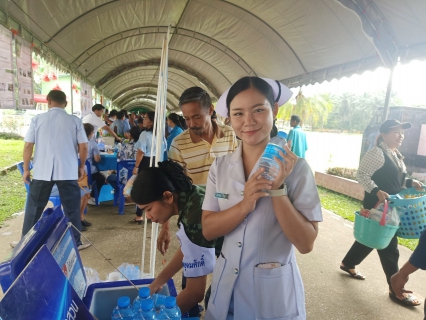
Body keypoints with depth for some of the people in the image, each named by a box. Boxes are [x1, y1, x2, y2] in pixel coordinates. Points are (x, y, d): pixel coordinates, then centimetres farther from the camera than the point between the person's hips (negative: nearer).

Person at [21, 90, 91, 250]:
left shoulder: (37, 119, 2)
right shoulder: (75, 121, -1)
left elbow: (28, 146, 1)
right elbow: (83, 147, -3)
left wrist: (26, 169, 11)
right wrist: (82, 166, 11)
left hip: (42, 171, 1)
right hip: (68, 171, -1)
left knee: (34, 207, 15)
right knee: (72, 208, 9)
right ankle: (75, 242, 17)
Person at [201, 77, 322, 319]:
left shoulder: (296, 167, -14)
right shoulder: (220, 166, -4)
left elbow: (306, 243, -15)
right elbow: (208, 229, -7)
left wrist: (278, 189, -25)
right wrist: (245, 205, -23)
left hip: (274, 290, -3)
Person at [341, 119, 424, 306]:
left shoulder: (396, 155, 13)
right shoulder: (377, 153, -16)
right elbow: (362, 175, -21)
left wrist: (410, 182, 3)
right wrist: (377, 191, -31)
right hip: (377, 206, -9)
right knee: (388, 246, -1)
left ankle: (347, 264, 37)